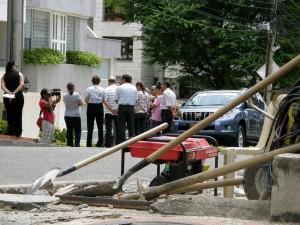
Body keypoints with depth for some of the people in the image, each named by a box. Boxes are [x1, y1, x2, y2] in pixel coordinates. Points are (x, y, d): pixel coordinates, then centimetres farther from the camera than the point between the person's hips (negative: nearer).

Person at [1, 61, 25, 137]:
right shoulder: (19, 74, 3)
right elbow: (21, 84, -12)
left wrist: (9, 92, -16)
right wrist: (14, 92, -15)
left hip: (7, 97, 1)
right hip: (18, 96, -1)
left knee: (10, 116, 5)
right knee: (18, 115, 7)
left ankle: (11, 133, 1)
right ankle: (18, 133, 7)